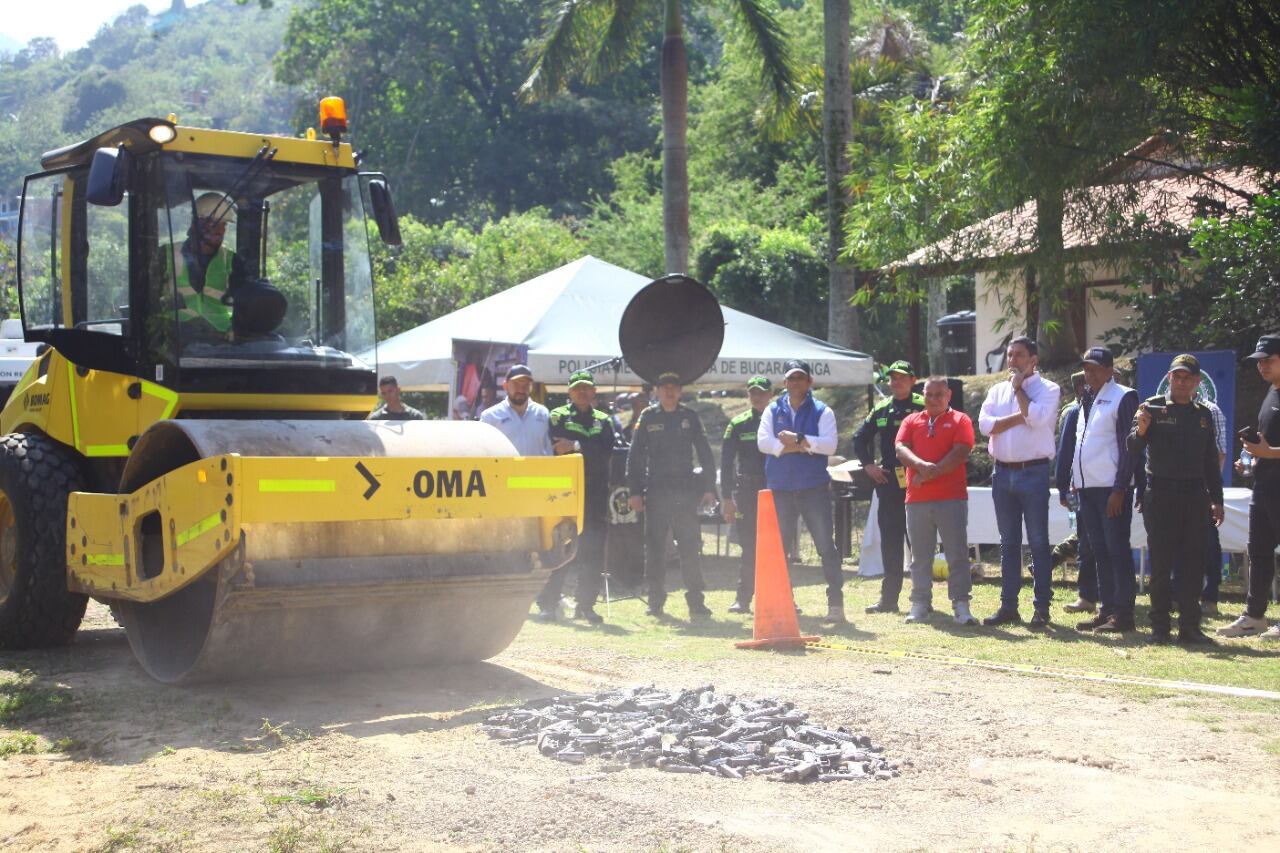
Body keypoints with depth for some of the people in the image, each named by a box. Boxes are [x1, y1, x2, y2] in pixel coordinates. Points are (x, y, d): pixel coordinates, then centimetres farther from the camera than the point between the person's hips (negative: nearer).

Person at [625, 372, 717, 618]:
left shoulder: (689, 417, 7)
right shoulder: (647, 417, 5)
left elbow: (704, 453, 8)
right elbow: (635, 455, 4)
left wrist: (709, 487, 1)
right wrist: (635, 491, -3)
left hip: (685, 489, 0)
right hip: (656, 491, 0)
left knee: (690, 546, -2)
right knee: (655, 546, 3)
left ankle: (696, 600, 2)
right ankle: (656, 601, 10)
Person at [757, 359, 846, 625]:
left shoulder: (822, 412, 4)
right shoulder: (773, 411, 10)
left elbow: (829, 445, -11)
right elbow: (763, 442, -7)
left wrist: (798, 440, -14)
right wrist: (803, 446, -11)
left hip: (814, 488, -2)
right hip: (780, 489, 3)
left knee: (826, 546, -5)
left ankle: (836, 603, -1)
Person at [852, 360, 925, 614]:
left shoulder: (923, 407, -3)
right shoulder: (881, 409, 13)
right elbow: (860, 438, 22)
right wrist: (868, 465, 11)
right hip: (887, 481, 5)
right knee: (889, 542, 8)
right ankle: (889, 598, 14)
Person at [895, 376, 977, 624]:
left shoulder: (960, 421, 6)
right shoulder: (911, 421, 15)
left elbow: (960, 453, -8)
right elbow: (900, 449, 0)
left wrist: (931, 473, -13)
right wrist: (922, 466, -19)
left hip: (951, 498, -3)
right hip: (917, 499, 3)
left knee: (958, 554, -4)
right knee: (920, 556, 8)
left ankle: (961, 605, 0)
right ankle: (920, 604, 15)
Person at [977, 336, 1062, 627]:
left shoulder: (1048, 389, -1)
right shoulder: (997, 390, 13)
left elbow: (1037, 417, -20)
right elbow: (985, 424, -1)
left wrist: (1018, 388, -7)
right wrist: (1020, 417, -11)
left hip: (1034, 472, -5)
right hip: (1003, 472, 5)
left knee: (1038, 542, -2)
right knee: (1008, 542, 10)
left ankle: (1042, 607, 3)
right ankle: (1008, 606, 16)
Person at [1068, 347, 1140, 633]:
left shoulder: (1123, 398, -7)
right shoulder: (1087, 401, 18)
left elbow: (1129, 447, -12)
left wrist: (1120, 489, -16)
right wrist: (1075, 481, 14)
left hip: (1112, 489, -8)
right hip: (1088, 488, 8)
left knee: (1117, 550, -5)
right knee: (1099, 550, 10)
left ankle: (1123, 613, -2)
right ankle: (1107, 609, 15)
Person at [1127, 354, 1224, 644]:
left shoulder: (1203, 414, 14)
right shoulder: (1153, 407, 1)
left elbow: (1211, 461, 18)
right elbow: (1133, 447, -8)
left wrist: (1216, 499, 13)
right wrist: (1141, 430, -30)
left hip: (1194, 495, 4)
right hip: (1160, 493, -4)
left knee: (1193, 563, 3)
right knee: (1161, 563, -1)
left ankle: (1189, 626, 8)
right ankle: (1159, 627, 4)